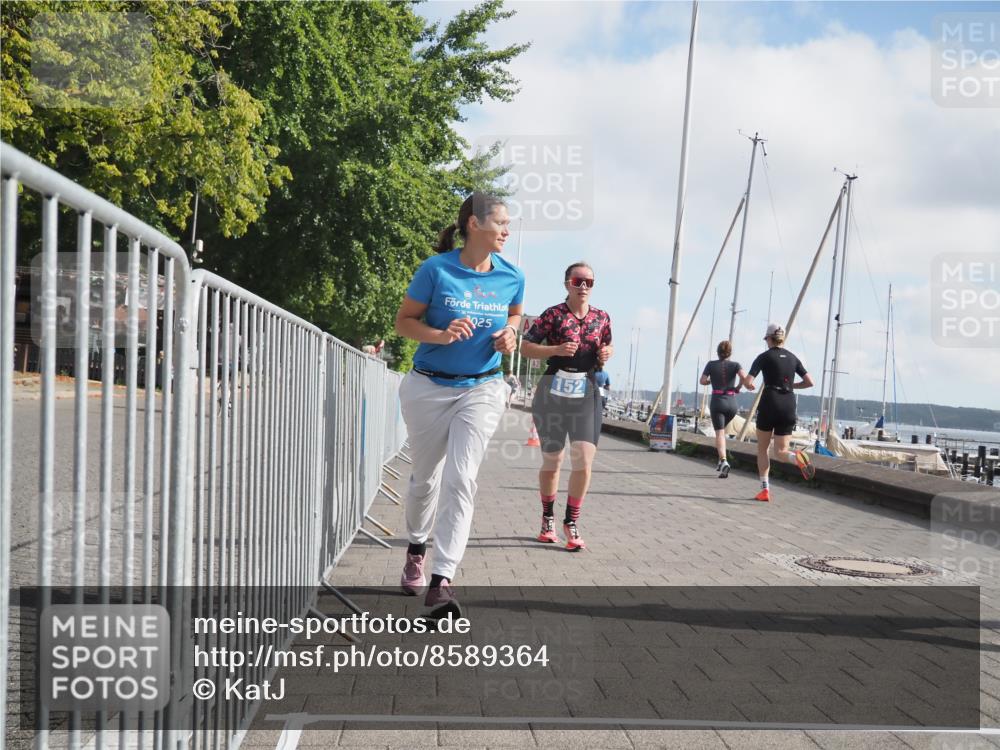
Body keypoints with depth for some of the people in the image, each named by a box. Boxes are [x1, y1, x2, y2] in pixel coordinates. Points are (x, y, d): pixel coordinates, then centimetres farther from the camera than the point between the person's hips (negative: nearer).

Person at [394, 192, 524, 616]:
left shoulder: (511, 277, -1)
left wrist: (509, 335, -3)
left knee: (461, 480, -13)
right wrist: (441, 335, -24)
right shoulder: (436, 270, -12)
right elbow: (404, 322, -5)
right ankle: (416, 548, 43)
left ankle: (442, 581, -12)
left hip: (482, 390, 1)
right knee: (425, 478, 14)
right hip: (428, 387, -1)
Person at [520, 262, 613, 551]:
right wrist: (556, 350, -19)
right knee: (552, 461, 10)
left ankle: (571, 522, 6)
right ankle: (548, 519, 29)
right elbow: (525, 346, -4)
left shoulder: (601, 318, 6)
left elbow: (607, 346, 23)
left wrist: (607, 354, -1)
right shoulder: (553, 315, -5)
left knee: (584, 460, -10)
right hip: (553, 391, -2)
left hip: (587, 394, 2)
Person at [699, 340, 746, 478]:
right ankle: (721, 461, 17)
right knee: (721, 429, 25)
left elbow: (702, 381, -1)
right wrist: (738, 387, 3)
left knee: (720, 433, -6)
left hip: (717, 401, -2)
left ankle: (724, 461, -29)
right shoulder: (735, 365, 3)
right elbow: (744, 376, -14)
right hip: (732, 402, 2)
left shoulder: (711, 364, 3)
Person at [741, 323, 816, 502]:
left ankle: (765, 489, 8)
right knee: (780, 451, 5)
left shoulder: (764, 357, -2)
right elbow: (809, 382, 7)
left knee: (762, 449, 14)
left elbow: (747, 382, -9)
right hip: (789, 406, 3)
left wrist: (750, 386, 14)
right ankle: (797, 457, -30)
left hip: (769, 404, -3)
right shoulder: (792, 358, 11)